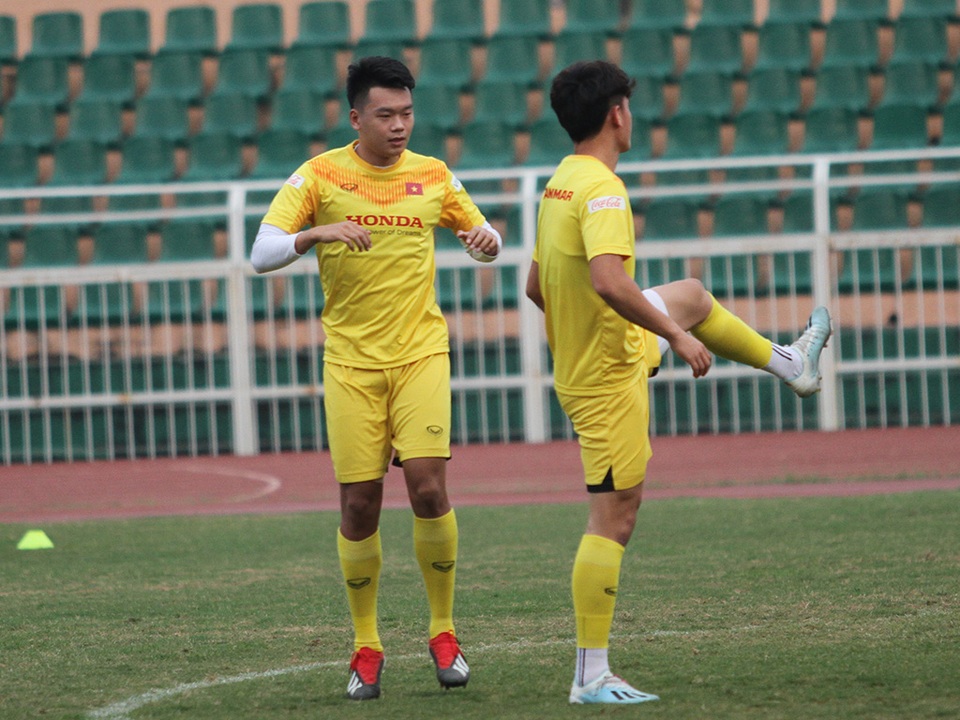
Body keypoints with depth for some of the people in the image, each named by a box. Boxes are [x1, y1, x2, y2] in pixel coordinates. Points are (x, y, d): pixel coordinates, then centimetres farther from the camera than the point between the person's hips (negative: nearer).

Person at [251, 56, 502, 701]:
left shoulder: (433, 176, 6)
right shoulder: (320, 176, -2)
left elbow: (483, 237, 18)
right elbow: (262, 254, -9)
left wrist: (486, 240, -7)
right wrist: (318, 232, -27)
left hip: (421, 353, 1)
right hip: (351, 361, -1)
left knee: (429, 487, -13)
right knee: (359, 503, -1)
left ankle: (443, 633, 3)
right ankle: (366, 649, 12)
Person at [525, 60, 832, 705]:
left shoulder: (557, 186, 7)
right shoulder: (601, 188, -23)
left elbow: (537, 287, 17)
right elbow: (608, 281, -36)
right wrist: (677, 335, -26)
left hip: (577, 356, 10)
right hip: (609, 377, -10)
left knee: (693, 295, 30)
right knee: (614, 518, -7)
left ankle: (790, 364, 52)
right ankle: (591, 677, -7)